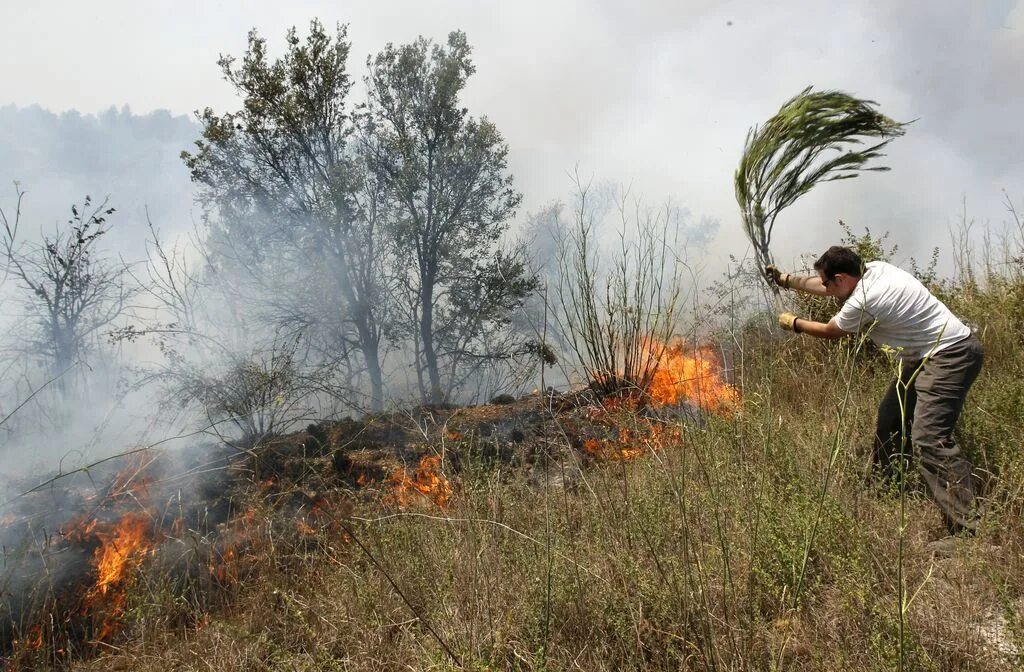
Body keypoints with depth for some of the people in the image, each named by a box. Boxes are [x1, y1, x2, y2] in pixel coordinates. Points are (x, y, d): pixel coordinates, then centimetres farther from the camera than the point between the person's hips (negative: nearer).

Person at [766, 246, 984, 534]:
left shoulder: (862, 302, -23)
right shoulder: (873, 269, 2)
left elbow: (830, 331, -3)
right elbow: (827, 286, 19)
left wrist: (794, 323, 13)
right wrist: (785, 279, 26)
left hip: (950, 355, -11)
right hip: (928, 354, 11)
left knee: (928, 437, -19)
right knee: (890, 415, 19)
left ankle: (968, 526, -19)